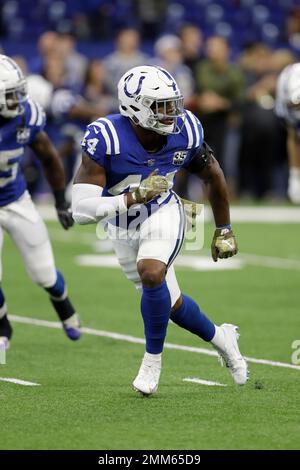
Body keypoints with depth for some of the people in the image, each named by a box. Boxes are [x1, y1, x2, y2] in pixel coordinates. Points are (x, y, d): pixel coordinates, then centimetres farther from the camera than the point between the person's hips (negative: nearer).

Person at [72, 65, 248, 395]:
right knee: (170, 304, 10)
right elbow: (81, 210, -36)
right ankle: (220, 338, 40)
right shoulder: (106, 139, -32)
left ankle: (152, 359, -9)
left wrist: (224, 229, 8)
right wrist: (134, 197, -47)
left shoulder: (185, 131, -20)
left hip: (163, 215, 0)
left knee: (151, 274, -29)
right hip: (123, 228, 0)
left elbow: (212, 176, 2)